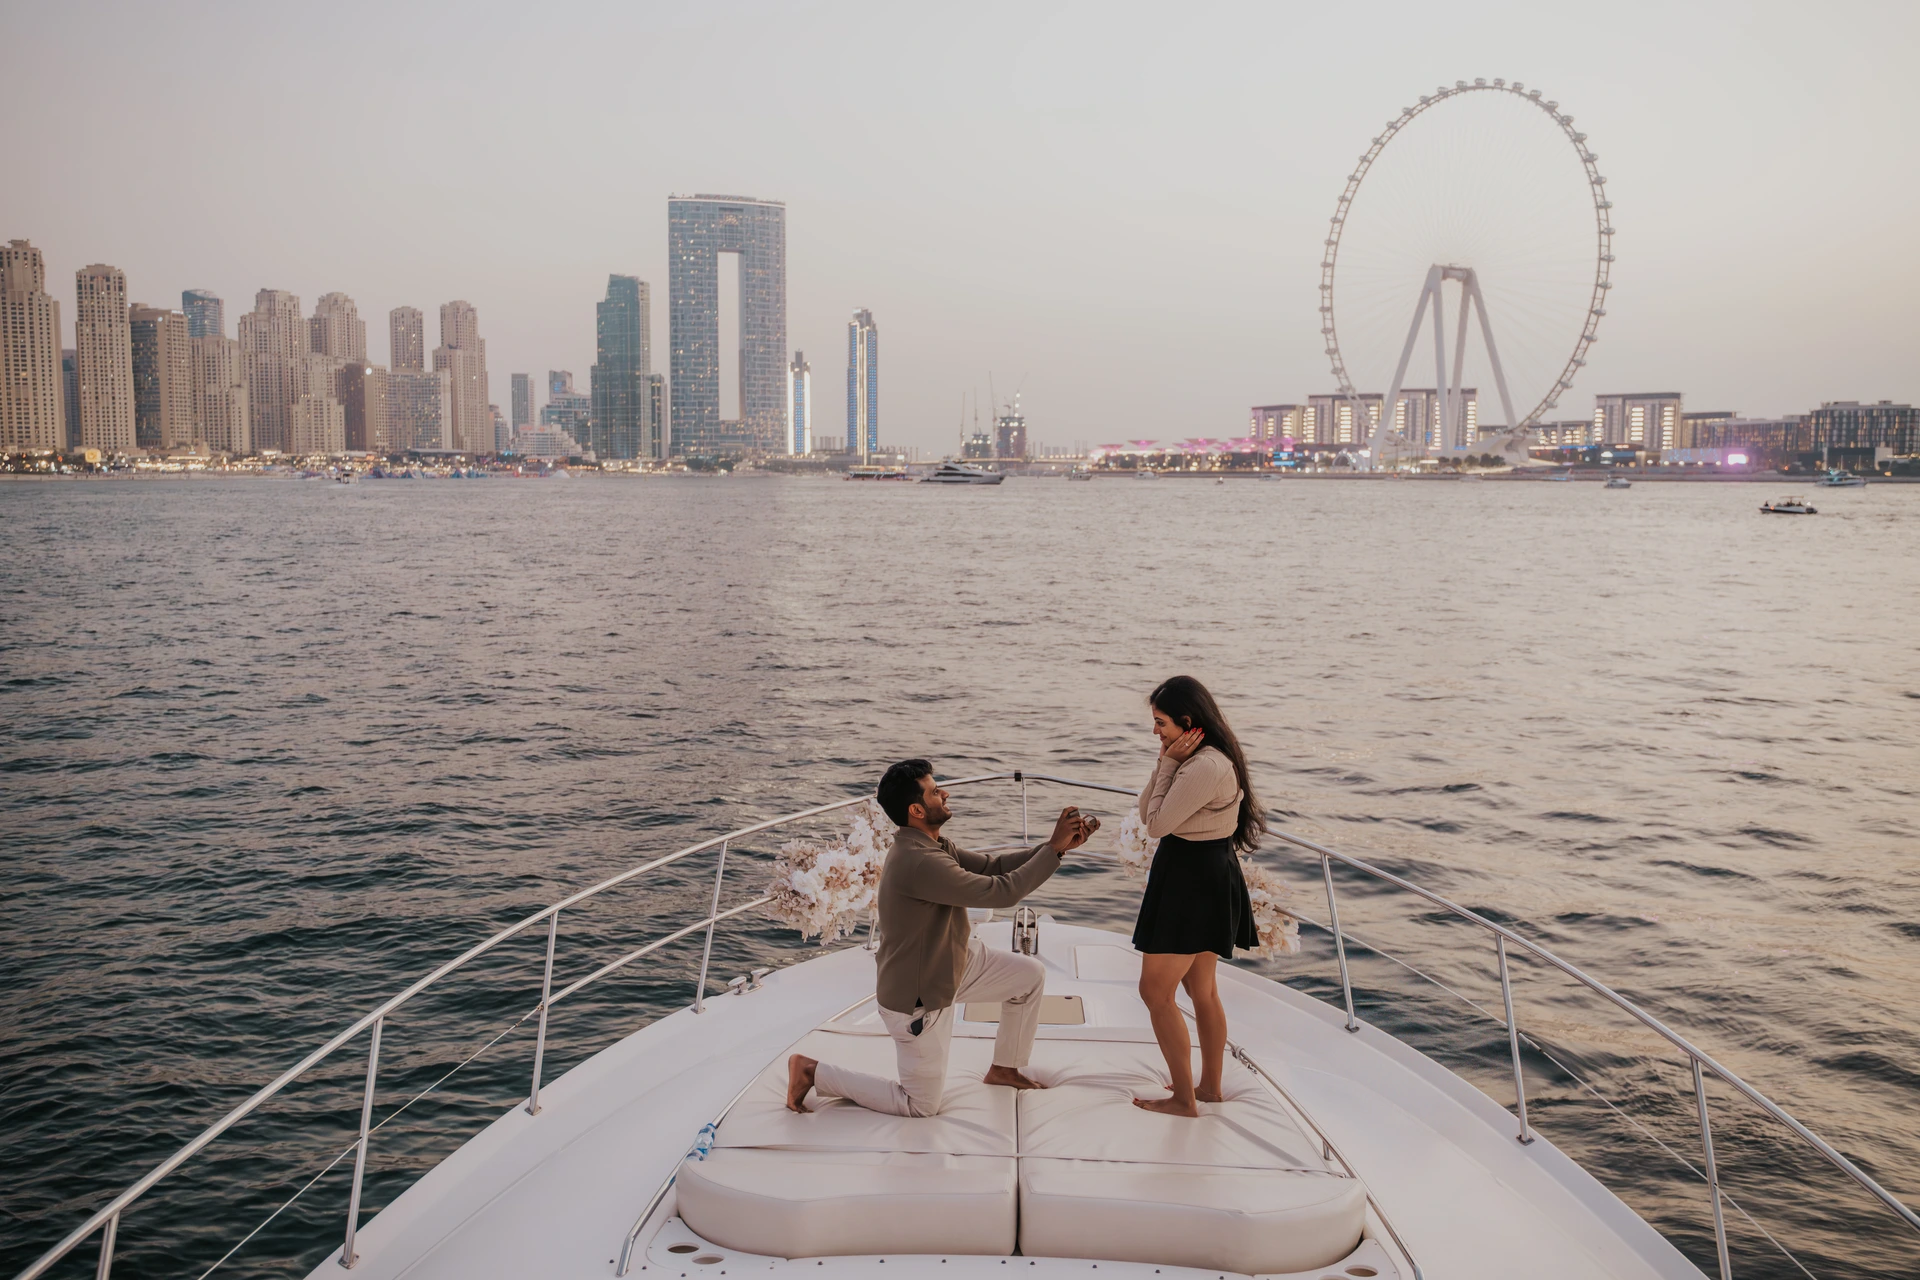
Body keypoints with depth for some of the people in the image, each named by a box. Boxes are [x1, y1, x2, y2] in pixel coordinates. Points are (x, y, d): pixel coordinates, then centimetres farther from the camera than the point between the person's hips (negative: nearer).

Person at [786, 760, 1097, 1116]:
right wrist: (1054, 847, -23)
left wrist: (1058, 845, -8)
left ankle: (1004, 1069, 29)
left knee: (1031, 975, 11)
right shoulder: (919, 862, -35)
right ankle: (812, 1070, 14)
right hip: (917, 997, -9)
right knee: (922, 1105, 6)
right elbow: (1002, 891, -31)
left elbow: (992, 866, 1)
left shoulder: (933, 845, -3)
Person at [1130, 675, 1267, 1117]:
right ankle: (1210, 1087, 34)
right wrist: (1165, 762, -6)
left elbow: (1157, 824, -20)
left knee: (1155, 990, 0)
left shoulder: (1204, 767, -26)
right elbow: (1145, 811, 7)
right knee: (1202, 990, 20)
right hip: (1207, 880, 11)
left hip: (1193, 882, -11)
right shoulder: (1208, 757, 8)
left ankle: (1184, 1099, 11)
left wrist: (1168, 763, -16)